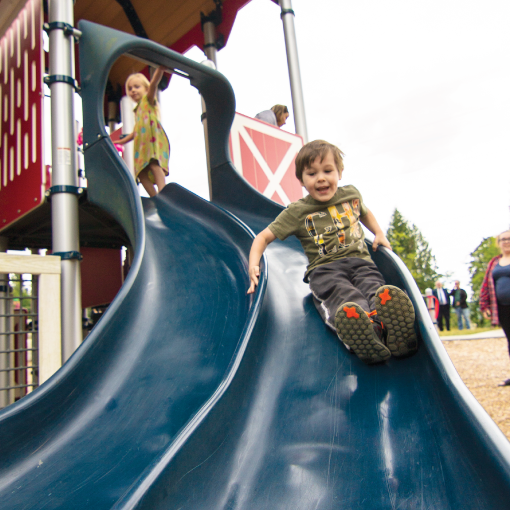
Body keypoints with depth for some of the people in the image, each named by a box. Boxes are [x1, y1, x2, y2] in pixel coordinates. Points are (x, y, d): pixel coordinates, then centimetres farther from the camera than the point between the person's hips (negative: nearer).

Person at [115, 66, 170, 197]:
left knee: (154, 163, -30)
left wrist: (160, 69, -29)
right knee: (141, 172, -5)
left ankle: (161, 194, -45)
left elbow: (153, 85, -10)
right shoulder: (138, 109, 31)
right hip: (142, 143, 8)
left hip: (154, 138, -8)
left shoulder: (148, 99, 11)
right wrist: (121, 141, 46)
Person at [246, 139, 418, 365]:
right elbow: (263, 237, 9)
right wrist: (253, 264, -8)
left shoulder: (351, 194, 17)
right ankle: (368, 327, -68)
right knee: (344, 296, -38)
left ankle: (396, 332, -63)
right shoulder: (297, 212, 6)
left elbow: (364, 212, 41)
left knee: (375, 288, -33)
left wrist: (379, 233, 23)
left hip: (360, 261, 3)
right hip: (325, 268, -3)